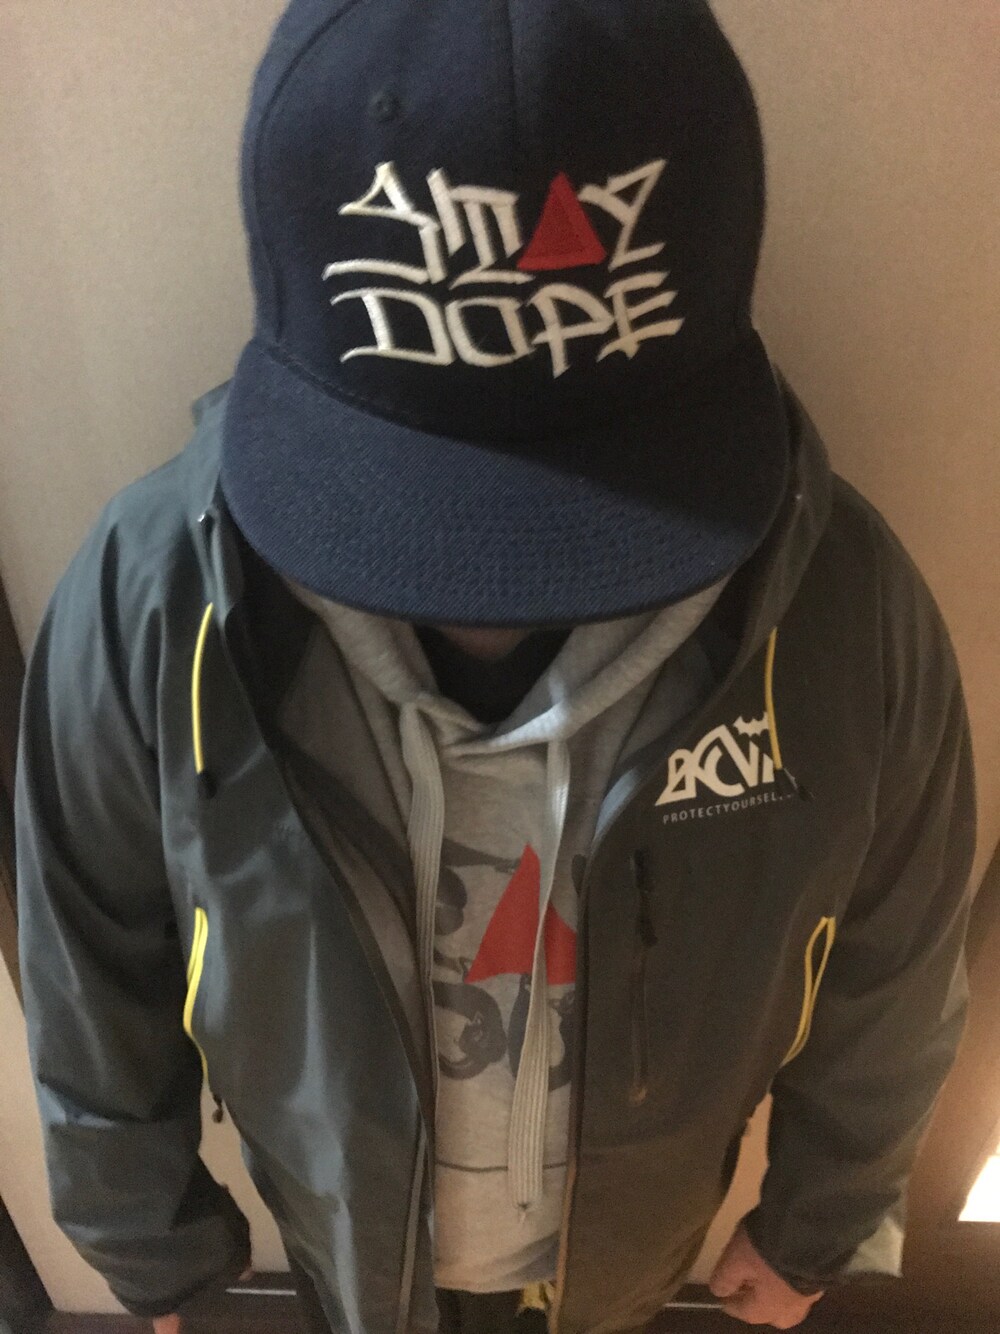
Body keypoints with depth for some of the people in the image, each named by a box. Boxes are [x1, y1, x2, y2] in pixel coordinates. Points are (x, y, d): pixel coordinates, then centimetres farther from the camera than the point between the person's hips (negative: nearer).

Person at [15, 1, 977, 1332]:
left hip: (632, 1227, 1)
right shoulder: (147, 595, -33)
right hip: (343, 1220, 1)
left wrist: (820, 1216, 3)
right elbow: (95, 984, -15)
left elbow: (884, 980, -13)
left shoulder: (847, 606, -32)